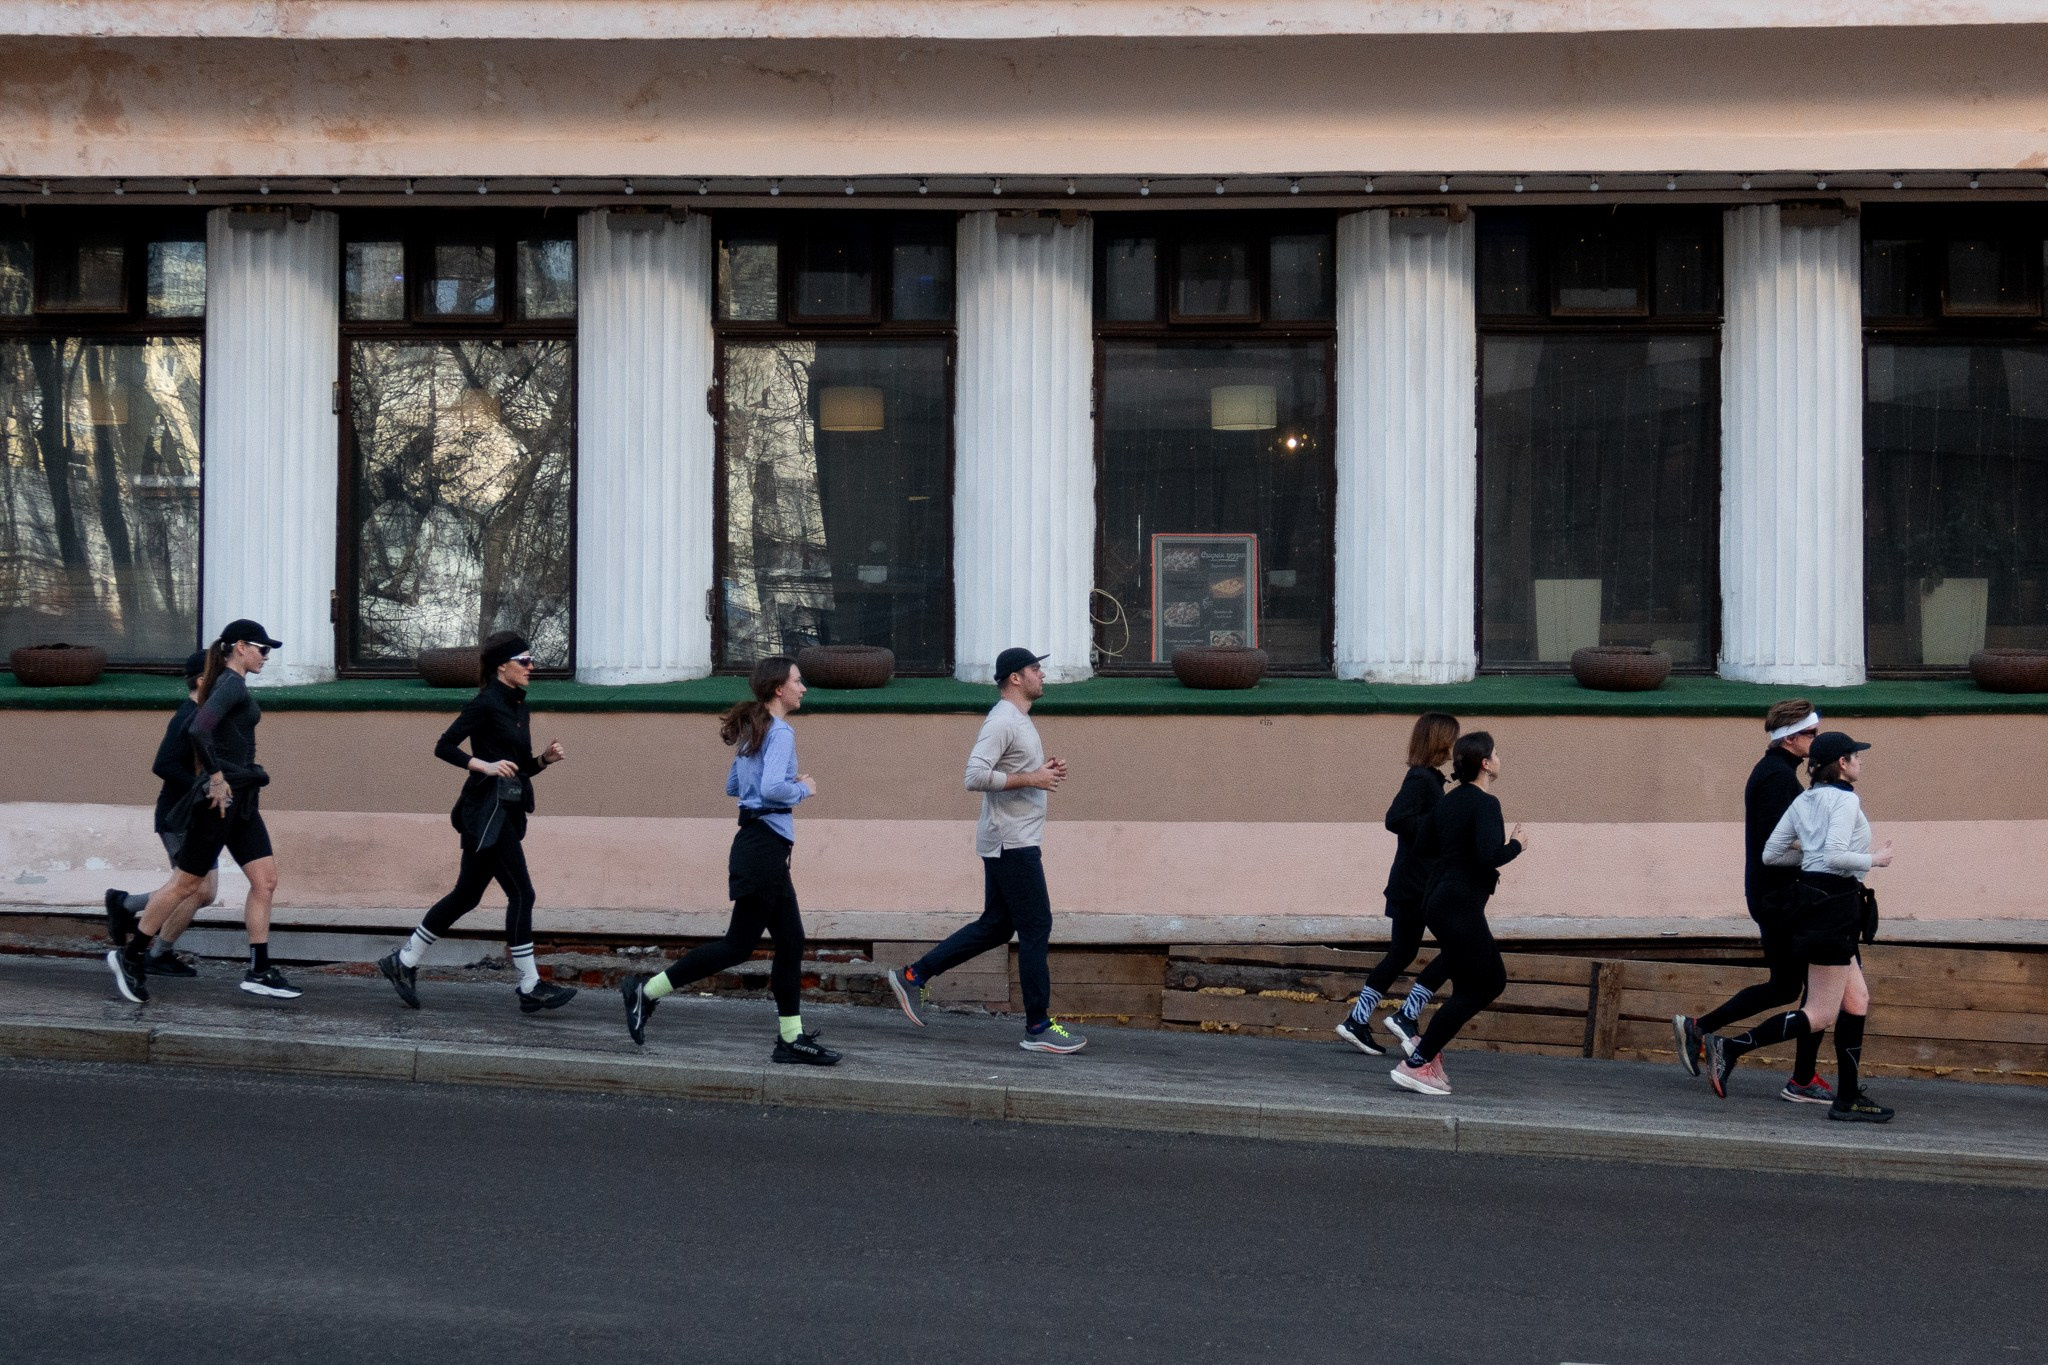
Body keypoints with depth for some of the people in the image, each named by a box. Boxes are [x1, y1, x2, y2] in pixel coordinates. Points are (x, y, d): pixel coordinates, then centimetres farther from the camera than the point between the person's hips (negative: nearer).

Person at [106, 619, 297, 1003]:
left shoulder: (231, 685, 15)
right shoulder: (232, 685, -14)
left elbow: (194, 729, 24)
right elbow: (198, 730, -29)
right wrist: (216, 778, -20)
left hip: (240, 799, 10)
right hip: (221, 798, -10)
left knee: (265, 880, 4)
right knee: (186, 883, 0)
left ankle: (259, 971, 4)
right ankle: (129, 955, 12)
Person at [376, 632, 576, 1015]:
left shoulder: (519, 707, 16)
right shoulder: (486, 703, -10)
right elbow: (444, 746, -12)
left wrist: (545, 759, 3)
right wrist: (485, 765, -21)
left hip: (507, 812, 9)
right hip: (486, 812, -9)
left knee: (466, 896, 13)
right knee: (521, 894, -9)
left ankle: (403, 963, 23)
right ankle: (530, 988, -4)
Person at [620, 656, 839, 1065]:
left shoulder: (751, 731, 15)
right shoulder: (780, 732, -14)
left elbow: (732, 786, 23)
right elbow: (772, 788, -28)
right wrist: (803, 790, -9)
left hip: (756, 841, 10)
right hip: (765, 845, -10)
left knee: (790, 941, 10)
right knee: (739, 944, -5)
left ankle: (792, 1039, 11)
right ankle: (647, 991, -2)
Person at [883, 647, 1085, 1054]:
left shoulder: (1018, 720, 16)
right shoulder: (1002, 722, -16)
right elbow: (975, 777, -25)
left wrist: (1044, 770, 9)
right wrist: (1029, 779, -22)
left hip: (1012, 842, 10)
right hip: (1012, 842, -10)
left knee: (995, 926, 14)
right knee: (1036, 928, -6)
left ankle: (913, 976, 19)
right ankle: (1038, 1028, -1)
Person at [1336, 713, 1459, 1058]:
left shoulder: (1427, 779, 14)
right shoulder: (1421, 780, -16)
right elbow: (1396, 819, -27)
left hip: (1411, 883, 10)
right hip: (1419, 884, -10)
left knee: (1401, 954, 15)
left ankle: (1357, 1020, 18)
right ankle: (1406, 1015, -4)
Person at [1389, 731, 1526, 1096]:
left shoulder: (1449, 800, 12)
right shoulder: (1484, 804, -15)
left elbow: (1428, 845, 20)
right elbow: (1490, 855, -27)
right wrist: (1515, 846, -8)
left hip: (1439, 900, 10)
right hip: (1461, 906, -10)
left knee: (1494, 981, 17)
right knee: (1473, 990, -2)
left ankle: (1430, 1045, 14)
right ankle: (1415, 1064, -4)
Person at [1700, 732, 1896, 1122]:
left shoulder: (1804, 801, 13)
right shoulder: (1846, 800, -11)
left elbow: (1771, 854, 11)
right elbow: (1835, 855, -23)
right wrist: (1874, 860, -8)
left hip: (1812, 897, 10)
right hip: (1833, 903, -10)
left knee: (1857, 999, 12)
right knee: (1821, 1014, -6)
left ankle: (1849, 1098, 11)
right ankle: (1730, 1047, -12)